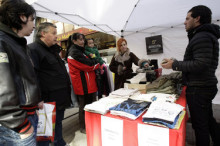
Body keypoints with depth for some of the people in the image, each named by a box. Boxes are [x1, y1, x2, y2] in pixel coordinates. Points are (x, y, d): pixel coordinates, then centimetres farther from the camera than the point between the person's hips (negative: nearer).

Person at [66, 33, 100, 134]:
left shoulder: (79, 50, 20)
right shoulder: (74, 52, -13)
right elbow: (87, 65, -18)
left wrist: (98, 67, 2)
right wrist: (98, 65, 0)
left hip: (88, 83, 10)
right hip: (82, 84, -10)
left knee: (90, 104, 15)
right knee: (84, 106, 2)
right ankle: (83, 128, 19)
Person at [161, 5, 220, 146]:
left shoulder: (202, 37, -16)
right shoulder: (205, 35, 16)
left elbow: (200, 64, -25)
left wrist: (175, 64, -17)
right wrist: (176, 63, 13)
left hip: (199, 89, -11)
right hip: (205, 87, 11)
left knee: (200, 125, 4)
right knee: (208, 120, 24)